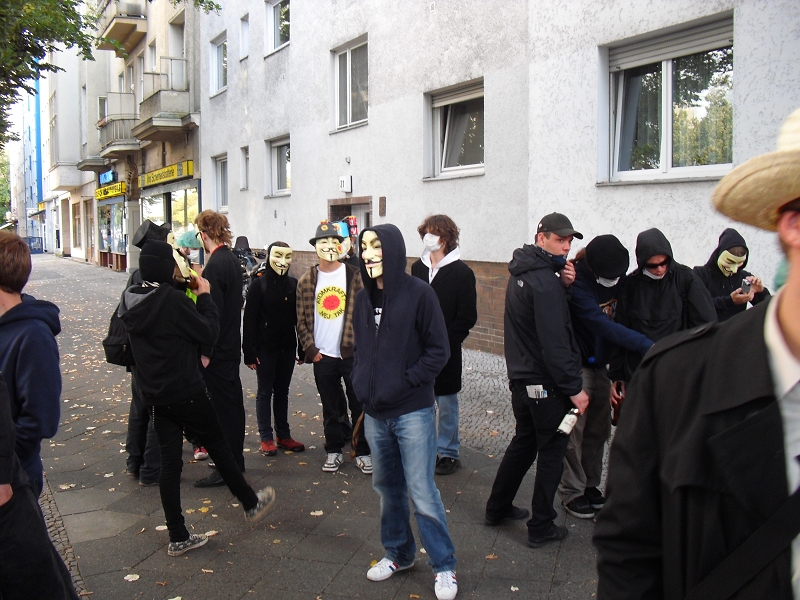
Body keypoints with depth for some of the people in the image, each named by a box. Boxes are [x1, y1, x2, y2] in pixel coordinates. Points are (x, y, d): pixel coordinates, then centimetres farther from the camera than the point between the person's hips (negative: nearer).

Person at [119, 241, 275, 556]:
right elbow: (208, 333, -15)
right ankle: (251, 503, 31)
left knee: (169, 462, 11)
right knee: (219, 447, 13)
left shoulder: (130, 300, 0)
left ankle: (178, 537, 18)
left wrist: (192, 296, 7)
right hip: (186, 392, -6)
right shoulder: (174, 300, -23)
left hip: (155, 395, 6)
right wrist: (205, 296, -4)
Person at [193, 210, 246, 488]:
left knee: (224, 406, -3)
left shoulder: (215, 265, -19)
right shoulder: (232, 260, 9)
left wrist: (205, 351, -18)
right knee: (233, 402, 16)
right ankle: (235, 460, 28)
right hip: (231, 347, 10)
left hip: (218, 351, -10)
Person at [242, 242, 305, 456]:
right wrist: (249, 351, -13)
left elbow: (299, 318, 5)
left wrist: (302, 349, 5)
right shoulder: (259, 285, -9)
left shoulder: (293, 285, 1)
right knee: (265, 392, 7)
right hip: (265, 348, -3)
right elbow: (249, 320, -9)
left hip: (287, 347, 3)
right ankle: (266, 438, 15)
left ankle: (283, 435, 21)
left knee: (282, 391, 12)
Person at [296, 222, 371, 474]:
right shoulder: (306, 281, 4)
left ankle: (363, 452, 17)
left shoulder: (355, 276, -2)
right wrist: (310, 348, -2)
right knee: (330, 408, 12)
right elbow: (302, 319, 7)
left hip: (352, 353, -2)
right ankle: (334, 451, 26)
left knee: (359, 405, 5)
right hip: (322, 356, 2)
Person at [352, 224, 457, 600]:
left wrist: (406, 382, -14)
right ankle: (398, 554, 35)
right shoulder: (364, 298, 7)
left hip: (412, 412, -6)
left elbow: (439, 351, -10)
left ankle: (444, 567, 16)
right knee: (387, 486, 17)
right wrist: (361, 383, 6)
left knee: (421, 492, -1)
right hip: (375, 413, 6)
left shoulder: (418, 294, -11)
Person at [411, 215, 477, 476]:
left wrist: (445, 342, -16)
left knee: (446, 402, 7)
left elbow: (467, 317, -9)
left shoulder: (461, 272, -8)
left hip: (446, 349, -4)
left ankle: (448, 452, 20)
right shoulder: (418, 268, 7)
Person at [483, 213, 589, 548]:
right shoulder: (544, 281, -20)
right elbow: (554, 342, -24)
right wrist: (574, 388, -20)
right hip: (546, 384, -9)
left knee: (524, 441, 22)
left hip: (522, 378, 9)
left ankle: (497, 508, 32)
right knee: (552, 450, 4)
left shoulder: (521, 274, 10)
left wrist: (564, 285, -2)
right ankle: (541, 527, 13)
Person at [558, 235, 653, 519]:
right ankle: (572, 492, 11)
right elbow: (602, 325, -30)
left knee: (599, 429, 12)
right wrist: (649, 346, -34)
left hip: (601, 363, 7)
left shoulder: (618, 276, -1)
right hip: (578, 364, -6)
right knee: (575, 430, -1)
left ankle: (590, 485, 26)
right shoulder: (578, 281, -23)